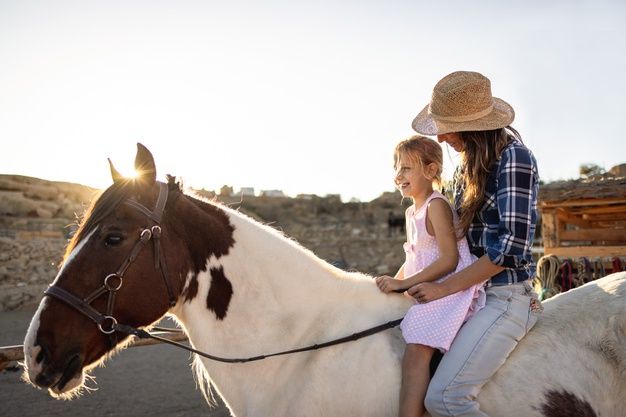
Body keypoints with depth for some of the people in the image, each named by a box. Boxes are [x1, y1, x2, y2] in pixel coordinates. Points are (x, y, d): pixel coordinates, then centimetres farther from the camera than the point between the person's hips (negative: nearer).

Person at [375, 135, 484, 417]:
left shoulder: (436, 206, -12)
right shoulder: (412, 212, 17)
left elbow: (449, 260, -19)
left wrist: (404, 284, -19)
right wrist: (393, 283, 10)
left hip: (449, 289, -10)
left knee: (416, 352, -24)